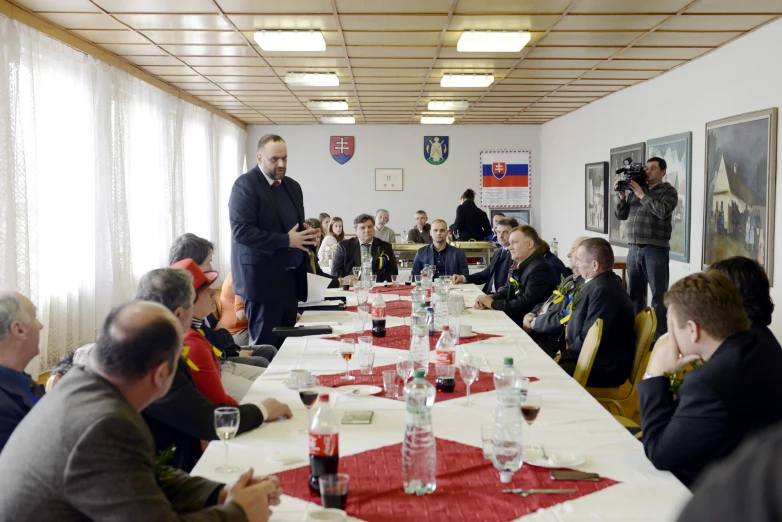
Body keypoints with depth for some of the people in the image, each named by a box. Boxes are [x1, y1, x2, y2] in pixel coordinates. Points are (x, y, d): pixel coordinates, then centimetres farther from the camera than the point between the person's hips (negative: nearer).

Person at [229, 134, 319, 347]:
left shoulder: (293, 186, 15)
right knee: (265, 345, -1)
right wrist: (286, 241, -20)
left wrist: (306, 237, -2)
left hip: (291, 278, 7)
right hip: (263, 279, -7)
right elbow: (241, 230, -18)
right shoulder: (245, 184, -9)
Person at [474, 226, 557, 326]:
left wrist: (493, 304, -15)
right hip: (510, 318, 8)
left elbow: (525, 305, -25)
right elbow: (506, 290, 17)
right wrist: (489, 299, -5)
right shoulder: (518, 264, 11)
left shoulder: (540, 269, -19)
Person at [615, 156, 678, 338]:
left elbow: (663, 211, -18)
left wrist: (641, 194, -14)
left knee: (659, 295, -3)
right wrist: (622, 196, -2)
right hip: (633, 250, 6)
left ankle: (661, 336, -1)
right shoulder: (634, 189, 15)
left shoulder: (668, 190, 0)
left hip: (655, 250, -6)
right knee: (634, 294, 11)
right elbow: (620, 215, 14)